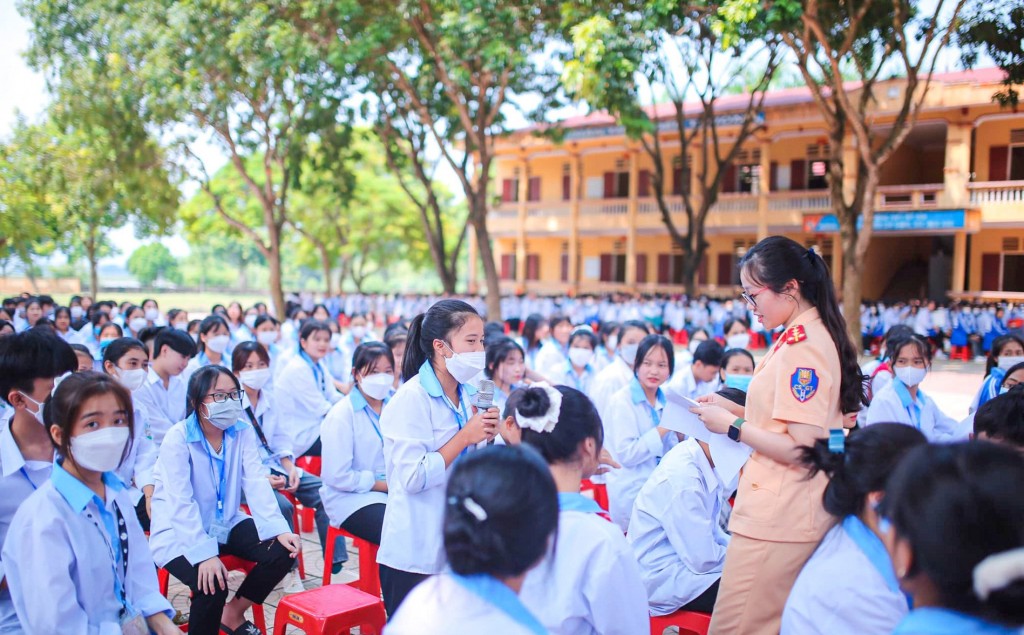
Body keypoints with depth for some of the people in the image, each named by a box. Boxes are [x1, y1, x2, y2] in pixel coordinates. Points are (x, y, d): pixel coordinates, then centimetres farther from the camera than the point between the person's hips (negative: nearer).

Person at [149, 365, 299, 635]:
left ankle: (233, 613, 10)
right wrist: (205, 553, -36)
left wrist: (279, 530, -25)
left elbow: (256, 483, -11)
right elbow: (181, 502, -25)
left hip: (226, 525, 6)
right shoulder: (178, 438, -18)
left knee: (282, 551, -12)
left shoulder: (243, 432, -3)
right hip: (180, 533, -6)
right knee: (211, 583, -30)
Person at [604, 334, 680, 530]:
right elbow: (626, 455, -19)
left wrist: (679, 430, -6)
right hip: (632, 496, -6)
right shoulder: (622, 401, -10)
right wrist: (663, 428, -21)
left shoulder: (663, 402, 10)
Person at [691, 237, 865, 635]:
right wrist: (738, 411, 10)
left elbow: (802, 450, -20)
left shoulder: (801, 347, -18)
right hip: (784, 514, 10)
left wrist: (732, 427, -13)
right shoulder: (810, 335, 12)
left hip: (774, 521, -10)